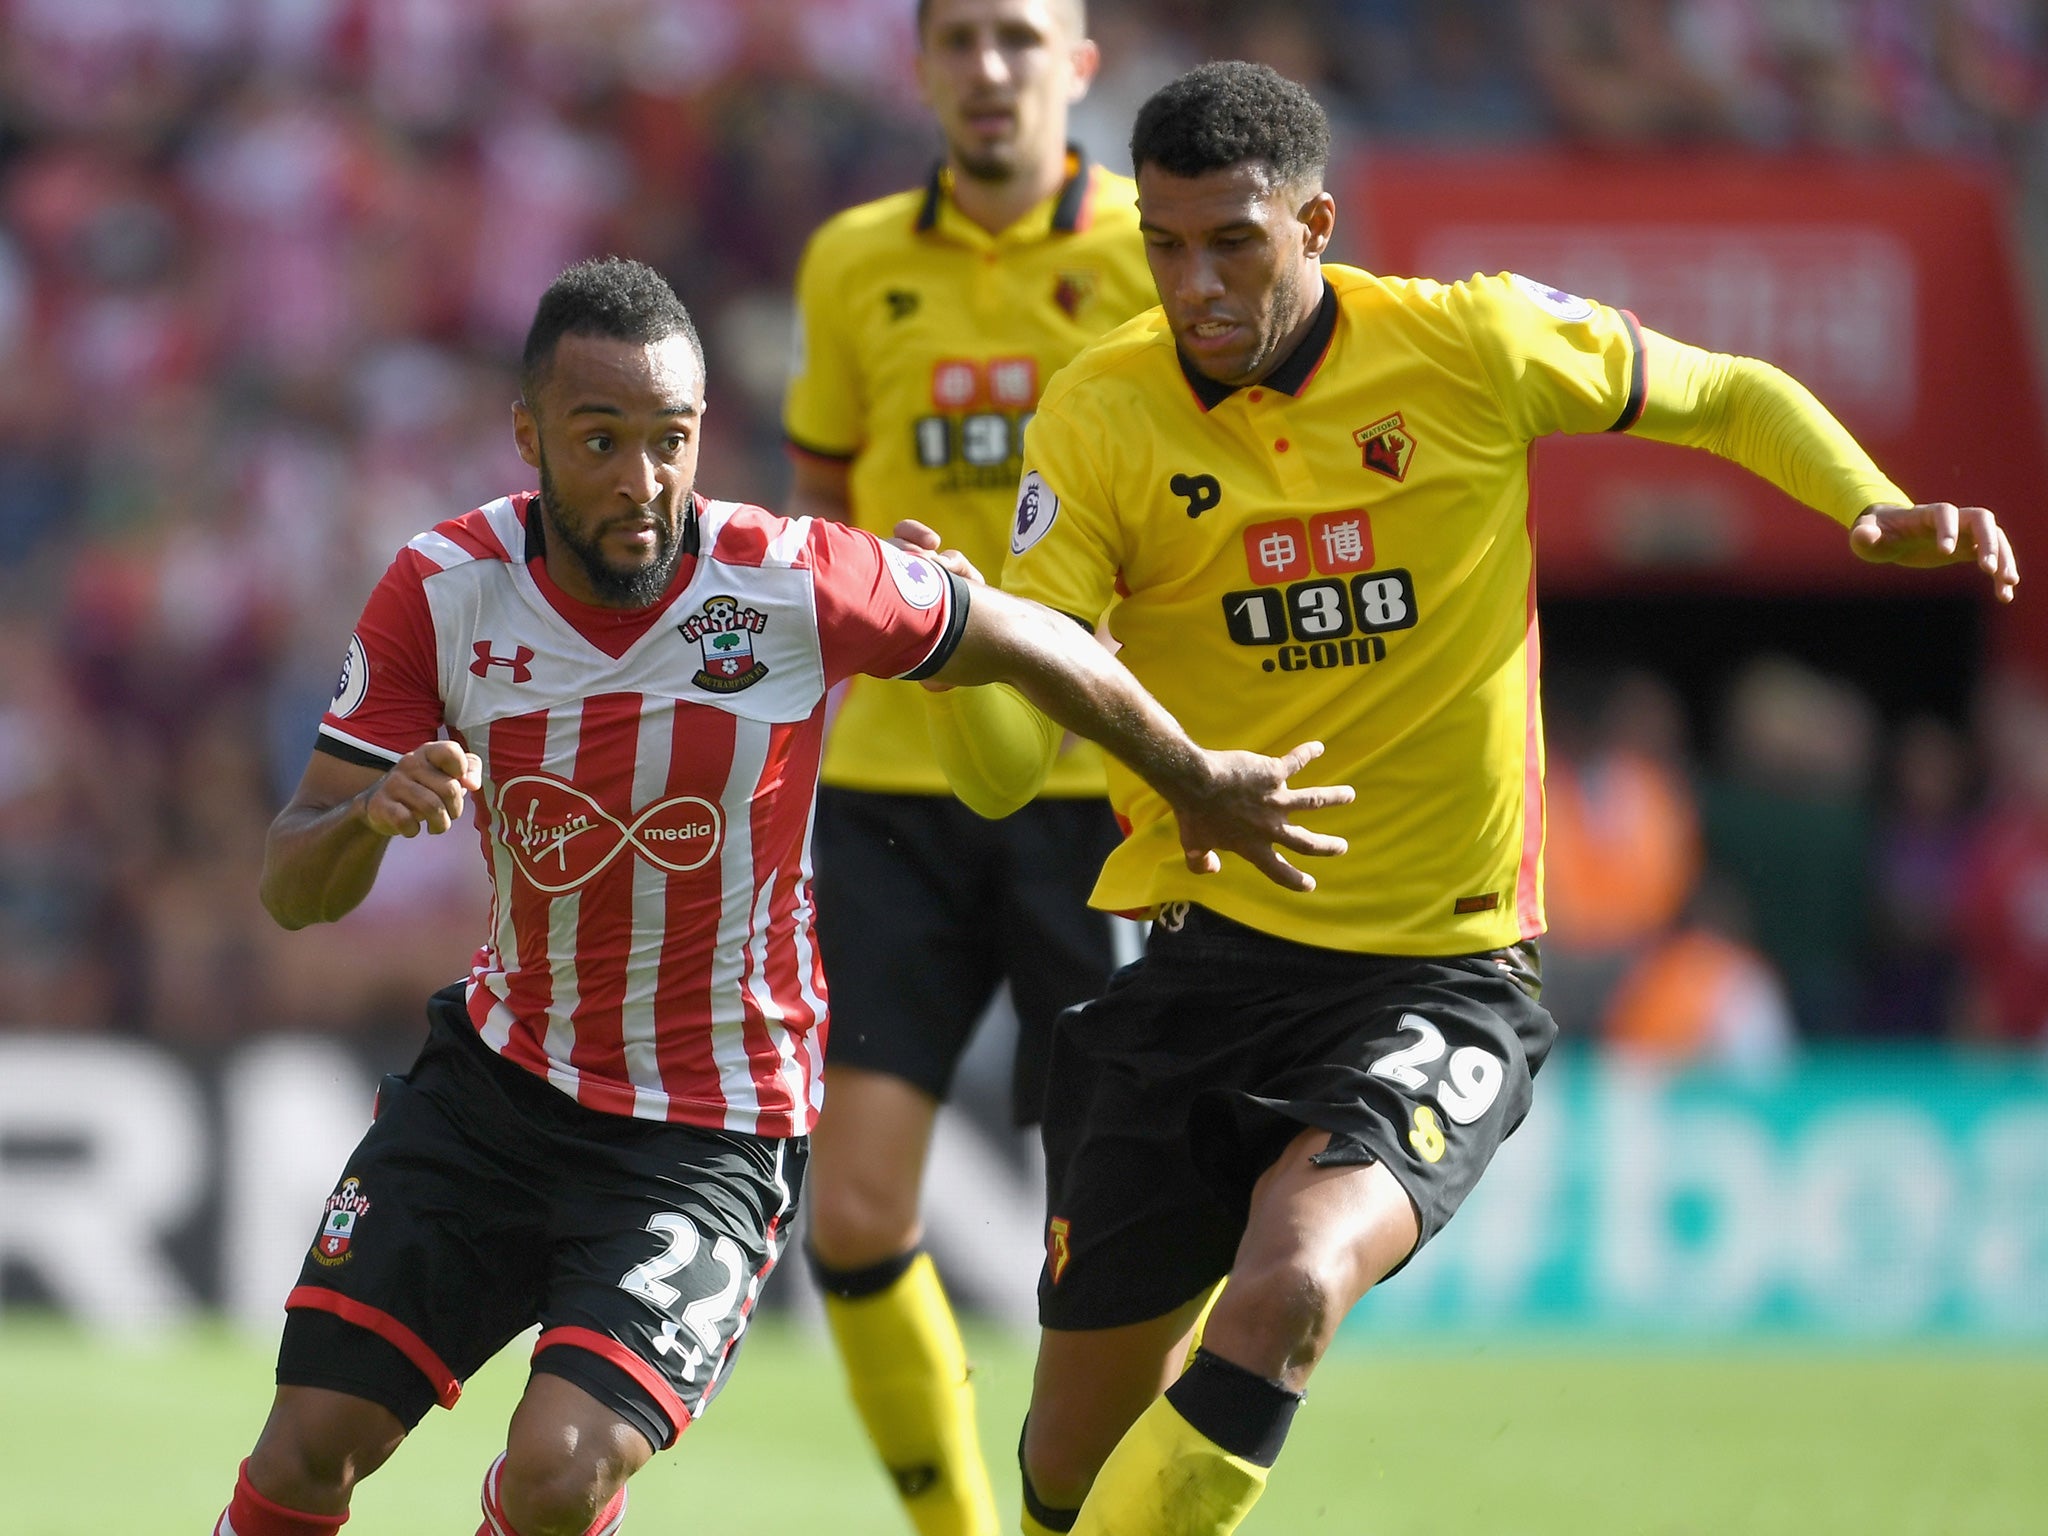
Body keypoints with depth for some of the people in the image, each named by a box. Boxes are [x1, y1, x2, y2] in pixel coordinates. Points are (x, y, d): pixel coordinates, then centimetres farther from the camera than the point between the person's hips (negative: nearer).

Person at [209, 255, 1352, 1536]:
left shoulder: (794, 586, -19)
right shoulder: (443, 593, -12)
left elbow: (1026, 645, 0)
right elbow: (292, 891, -11)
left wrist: (1201, 783, 14)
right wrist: (372, 816, -34)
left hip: (710, 1135, -3)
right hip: (499, 1078, 3)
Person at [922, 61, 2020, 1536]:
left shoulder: (1474, 347, -7)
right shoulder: (1098, 418, -6)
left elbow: (1730, 397, 10)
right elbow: (1004, 767, -11)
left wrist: (1873, 508, -8)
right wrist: (941, 636, -33)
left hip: (1444, 968, -2)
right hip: (1199, 957, 2)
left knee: (1287, 1290, -31)